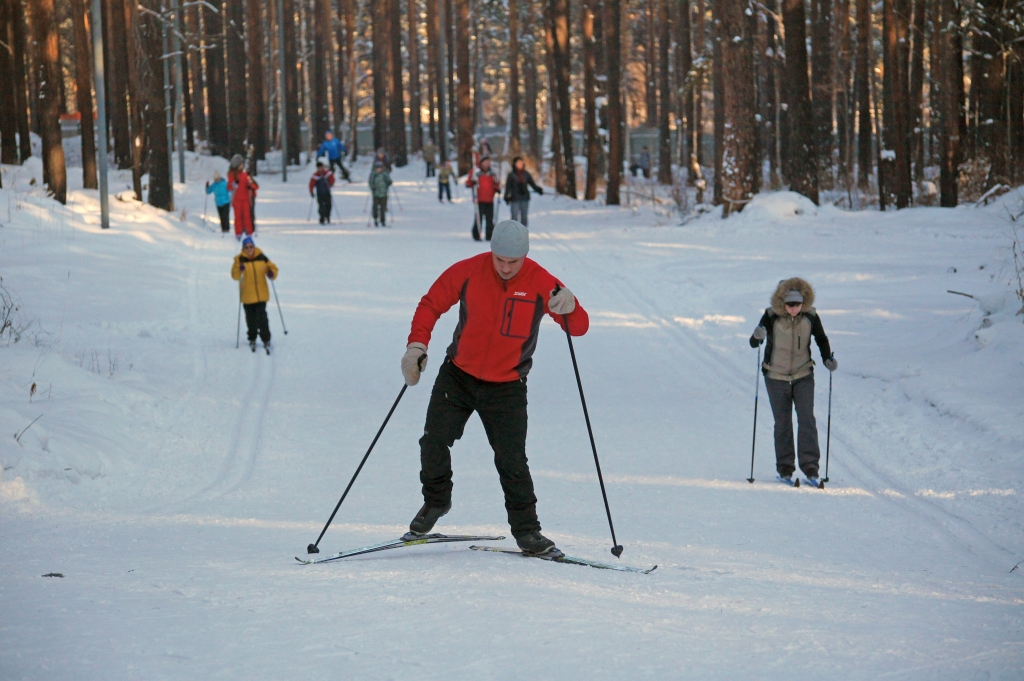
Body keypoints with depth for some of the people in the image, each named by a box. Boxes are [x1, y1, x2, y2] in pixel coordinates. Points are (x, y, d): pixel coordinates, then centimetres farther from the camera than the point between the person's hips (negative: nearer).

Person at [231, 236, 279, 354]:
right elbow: (235, 276, -11)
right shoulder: (240, 260, -5)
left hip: (261, 294, 0)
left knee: (261, 318, -8)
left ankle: (266, 340, 0)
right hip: (247, 295, 0)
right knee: (250, 318, 9)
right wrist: (239, 269, -31)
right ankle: (252, 339, 27)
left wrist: (272, 273, -12)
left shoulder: (262, 258, 0)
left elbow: (272, 268, 11)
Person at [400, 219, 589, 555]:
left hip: (506, 388, -1)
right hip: (458, 376, 2)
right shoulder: (467, 272, -10)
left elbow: (579, 327, -12)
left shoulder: (540, 283, -12)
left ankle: (526, 529, 9)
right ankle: (436, 499, 21)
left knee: (512, 460, -6)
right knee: (434, 441, -6)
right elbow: (431, 305, 2)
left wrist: (569, 308, -35)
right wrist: (417, 344, -12)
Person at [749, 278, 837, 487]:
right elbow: (753, 343, -11)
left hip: (803, 376, 1)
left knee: (807, 421, -7)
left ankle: (810, 469, -6)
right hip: (776, 377, -1)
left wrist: (828, 358, -8)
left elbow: (821, 339, 8)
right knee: (782, 423, 5)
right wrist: (757, 337, -33)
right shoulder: (772, 317, -13)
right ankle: (784, 469, 14)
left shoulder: (811, 317, -8)